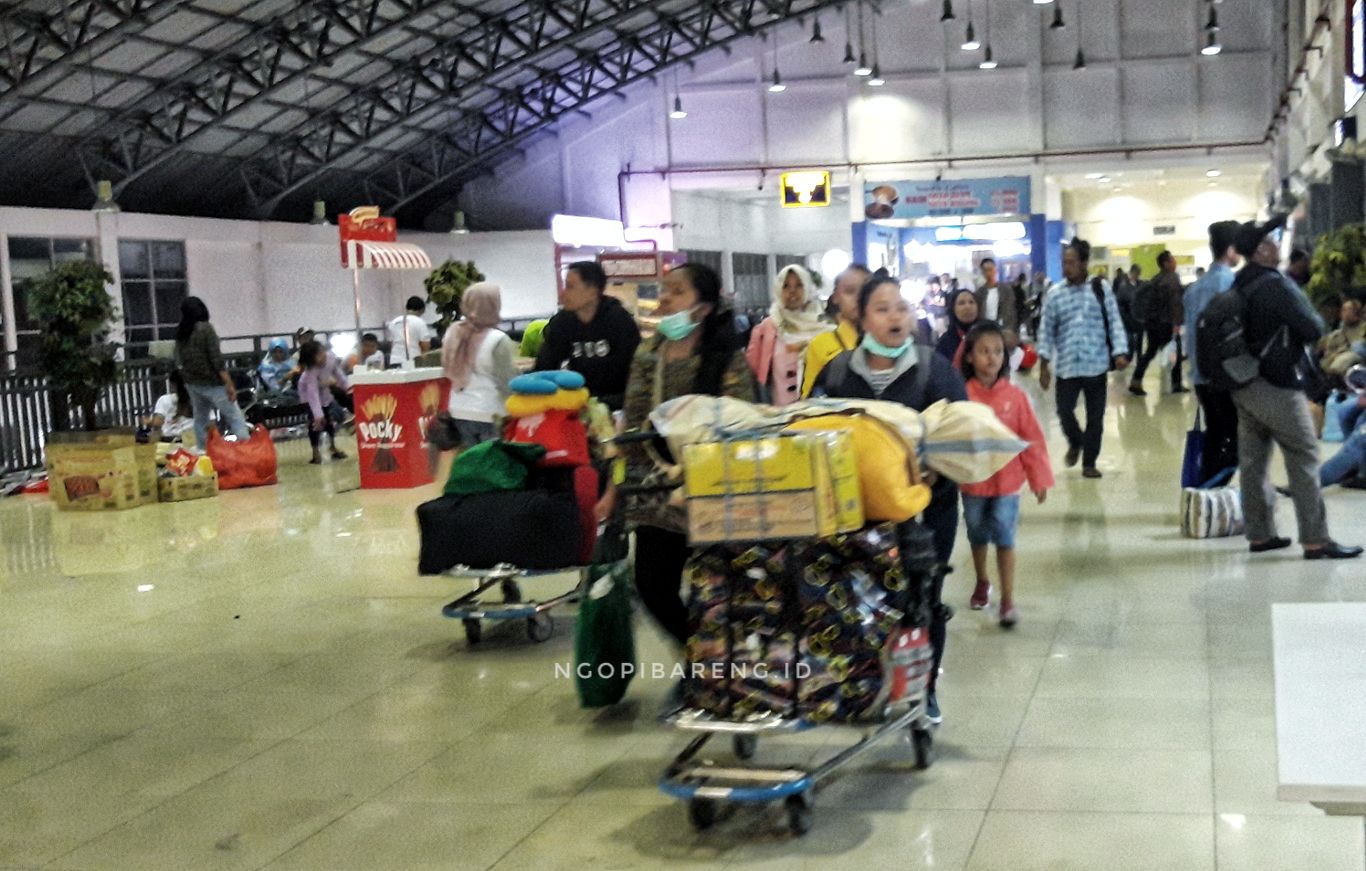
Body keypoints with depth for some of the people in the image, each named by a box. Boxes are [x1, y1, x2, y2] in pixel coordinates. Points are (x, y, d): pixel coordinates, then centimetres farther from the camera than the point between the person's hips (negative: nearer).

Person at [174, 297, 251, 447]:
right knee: (235, 419, -6)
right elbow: (216, 359, -17)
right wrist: (229, 383, -17)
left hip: (192, 383, 6)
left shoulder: (180, 332, 5)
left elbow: (179, 361, 12)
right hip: (212, 383, -6)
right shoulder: (206, 328, -13)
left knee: (200, 419, 16)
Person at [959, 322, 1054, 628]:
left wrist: (1039, 477, -3)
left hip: (1006, 480, -1)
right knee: (977, 536, 19)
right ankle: (982, 582, 42)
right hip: (972, 480, 1)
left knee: (1004, 538, -2)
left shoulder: (1015, 396, -8)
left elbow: (1032, 439, -4)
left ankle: (1007, 600, 6)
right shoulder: (962, 396, -10)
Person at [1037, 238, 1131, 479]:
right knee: (1064, 410, -1)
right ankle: (1075, 443, 30)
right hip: (1067, 365, 1)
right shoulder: (1054, 293, 1)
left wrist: (1120, 353, -11)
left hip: (1096, 364, -1)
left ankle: (1089, 462, 19)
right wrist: (1044, 364, 0)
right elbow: (1047, 330, 4)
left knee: (1095, 416, 5)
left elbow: (1115, 322, -1)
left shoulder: (1101, 288, -2)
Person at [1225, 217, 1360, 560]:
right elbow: (1313, 329, -17)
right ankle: (1316, 541, -4)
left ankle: (1259, 534, 15)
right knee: (1304, 460, -3)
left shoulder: (1240, 285, 8)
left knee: (1252, 460, 9)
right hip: (1276, 387, -8)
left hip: (1244, 385, 8)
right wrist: (1315, 318, 4)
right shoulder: (1277, 285, -17)